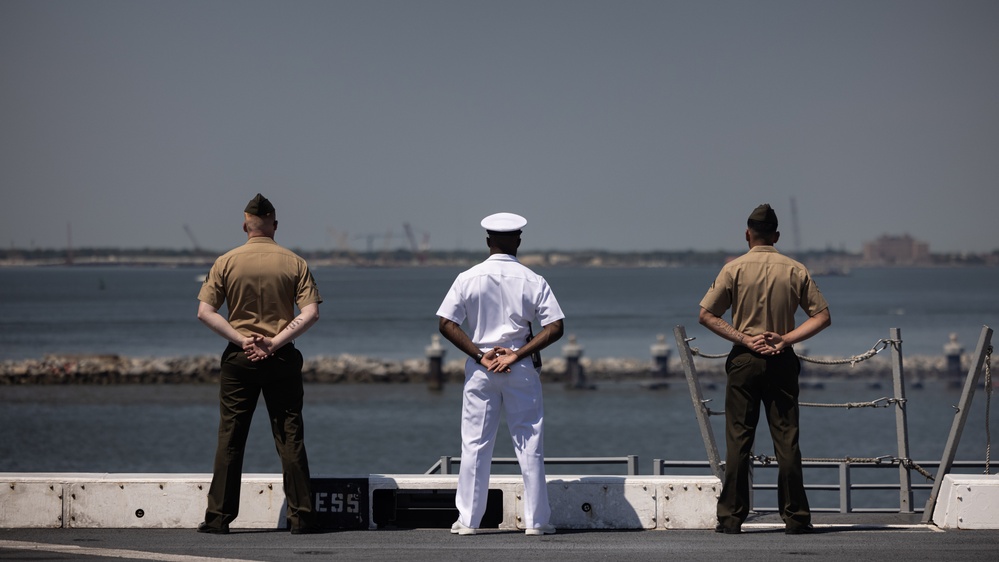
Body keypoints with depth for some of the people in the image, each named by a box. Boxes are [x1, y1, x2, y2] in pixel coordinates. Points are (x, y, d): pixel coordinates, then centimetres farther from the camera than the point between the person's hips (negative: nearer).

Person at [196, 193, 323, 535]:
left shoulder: (227, 262, -1)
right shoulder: (294, 263, -1)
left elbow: (205, 312, -6)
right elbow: (310, 313, -9)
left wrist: (242, 340, -7)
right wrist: (274, 342, -9)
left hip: (239, 359, 0)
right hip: (282, 358, 0)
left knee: (230, 438, 5)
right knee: (290, 438, 4)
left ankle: (218, 517, 5)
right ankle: (301, 517, 2)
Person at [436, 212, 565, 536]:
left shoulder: (468, 279, -2)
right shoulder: (532, 281, -3)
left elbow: (446, 324, -6)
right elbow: (555, 328, -8)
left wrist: (479, 355, -6)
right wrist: (517, 354, -9)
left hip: (480, 369, 1)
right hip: (522, 369, -1)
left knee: (474, 443, 6)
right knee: (529, 443, 5)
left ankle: (468, 520, 8)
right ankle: (536, 519, 6)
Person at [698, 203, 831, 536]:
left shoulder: (735, 269, -3)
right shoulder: (794, 270, 1)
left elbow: (707, 315, -6)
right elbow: (822, 316, 0)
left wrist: (744, 339, -5)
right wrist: (786, 339, -5)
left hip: (744, 359, -1)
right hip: (781, 361, 1)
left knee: (738, 440, 2)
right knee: (787, 440, 3)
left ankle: (731, 517, 1)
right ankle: (795, 517, 3)